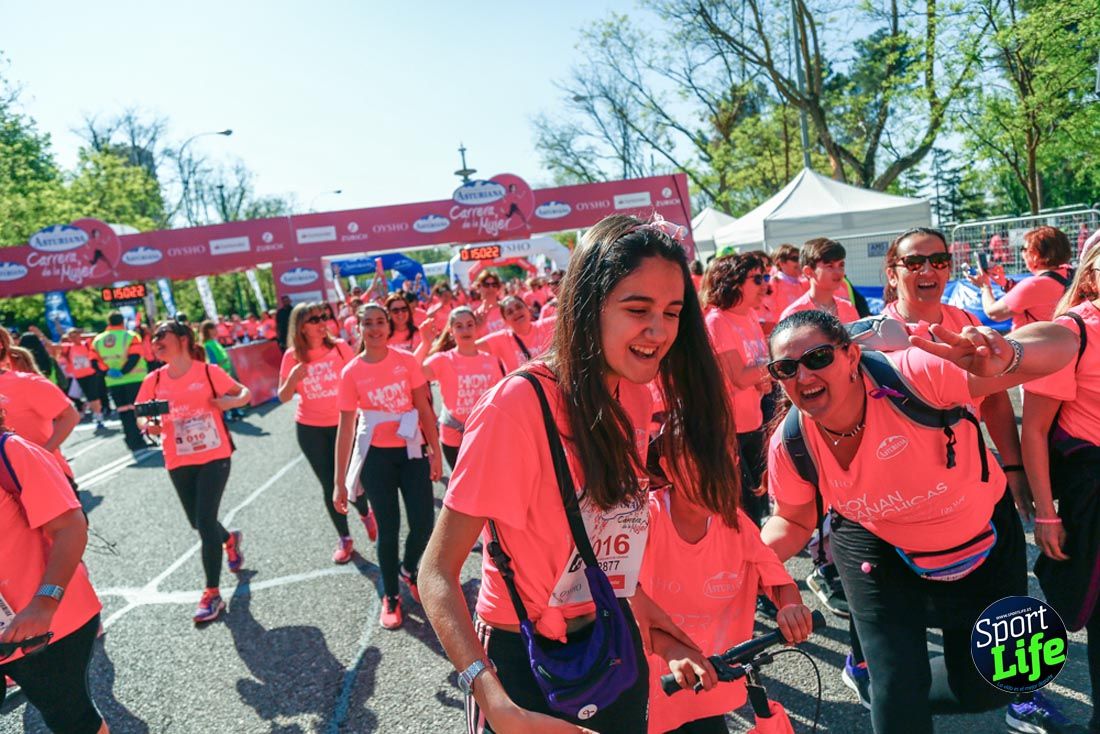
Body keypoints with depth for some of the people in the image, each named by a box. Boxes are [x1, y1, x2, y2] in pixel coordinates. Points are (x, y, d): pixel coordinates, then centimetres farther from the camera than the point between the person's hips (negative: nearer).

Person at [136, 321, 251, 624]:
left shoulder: (209, 372, -8)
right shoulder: (154, 380, 0)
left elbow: (245, 393, 1)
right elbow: (141, 415, 8)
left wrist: (230, 401, -21)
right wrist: (149, 426, -14)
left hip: (214, 457, -4)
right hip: (179, 461, 4)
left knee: (205, 522, -8)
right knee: (198, 522, 16)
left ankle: (212, 594, 4)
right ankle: (229, 539, 51)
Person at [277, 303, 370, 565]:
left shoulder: (339, 348, -9)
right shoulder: (292, 357, -6)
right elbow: (283, 397, -3)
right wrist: (293, 377, -21)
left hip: (343, 423, -1)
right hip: (310, 428, 1)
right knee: (329, 484, 7)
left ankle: (366, 514, 33)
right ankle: (344, 538, 24)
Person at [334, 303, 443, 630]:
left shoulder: (407, 360, -3)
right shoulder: (351, 373, -5)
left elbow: (424, 409, 1)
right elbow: (345, 427, -3)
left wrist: (435, 451, -1)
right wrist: (339, 482, -2)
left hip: (411, 451, 1)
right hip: (376, 456, -1)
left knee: (424, 524, 1)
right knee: (388, 528, 6)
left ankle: (408, 570, 35)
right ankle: (390, 597, 27)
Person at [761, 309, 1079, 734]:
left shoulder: (914, 376, -34)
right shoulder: (790, 446, -21)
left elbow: (1061, 344, -36)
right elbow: (793, 522, -3)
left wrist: (1005, 355, -59)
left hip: (985, 539, 0)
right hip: (881, 551, 0)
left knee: (985, 690, 14)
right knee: (896, 699, -4)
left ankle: (903, 698, 43)